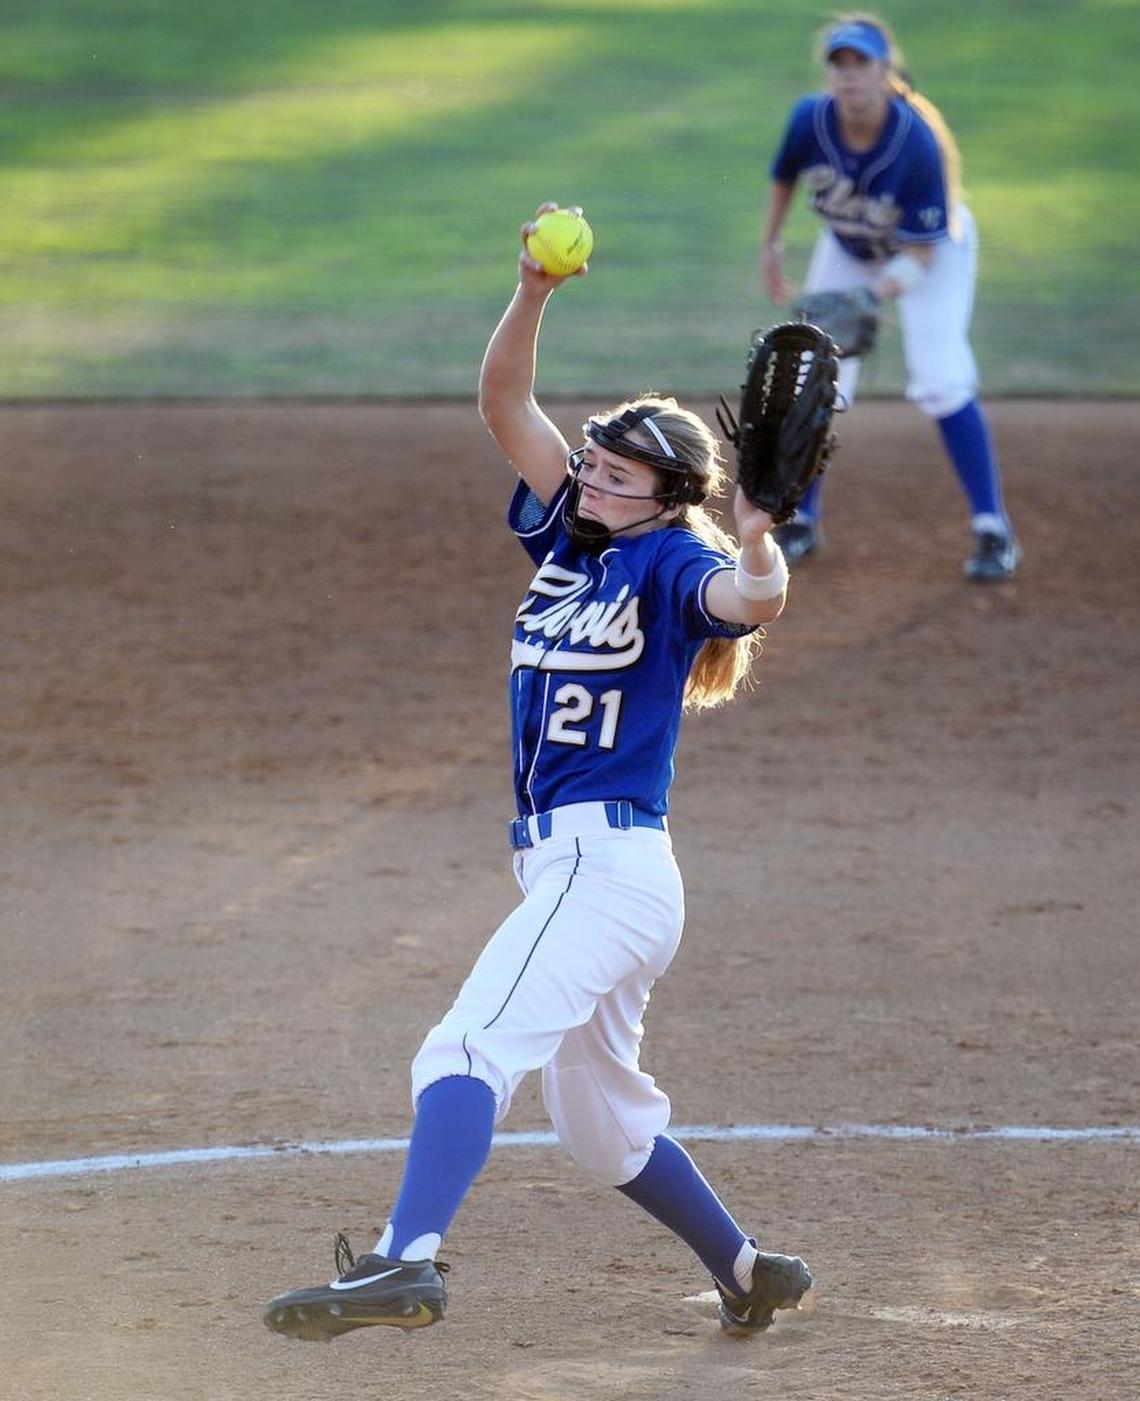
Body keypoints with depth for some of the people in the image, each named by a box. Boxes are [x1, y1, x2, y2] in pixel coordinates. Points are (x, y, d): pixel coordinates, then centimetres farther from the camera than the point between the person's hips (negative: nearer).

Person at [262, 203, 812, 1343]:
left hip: (609, 859, -10)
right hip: (567, 867, 10)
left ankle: (406, 1264, -45)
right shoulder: (572, 535, 16)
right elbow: (504, 403, 11)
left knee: (471, 1047, -27)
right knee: (603, 1128, 20)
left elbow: (748, 601, -28)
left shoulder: (672, 562, -6)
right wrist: (535, 290, -2)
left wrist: (758, 542, -50)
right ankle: (749, 1275, 33)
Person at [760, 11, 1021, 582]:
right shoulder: (811, 119, -26)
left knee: (940, 380, -19)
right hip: (848, 250, 4)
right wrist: (769, 246, 0)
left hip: (933, 247, -4)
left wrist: (886, 286, -50)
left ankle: (993, 531, -10)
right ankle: (801, 521, 18)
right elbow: (784, 176, -2)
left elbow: (923, 251, -33)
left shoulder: (918, 142, -37)